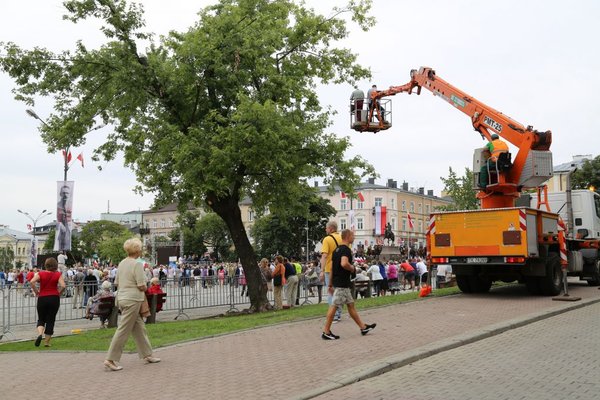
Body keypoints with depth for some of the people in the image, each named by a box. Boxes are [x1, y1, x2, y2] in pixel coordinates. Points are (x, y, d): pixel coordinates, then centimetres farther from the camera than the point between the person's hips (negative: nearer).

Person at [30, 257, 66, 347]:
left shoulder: (41, 273, 2)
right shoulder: (58, 274, -2)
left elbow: (32, 281, -14)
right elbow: (63, 286, -14)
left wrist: (36, 292, -2)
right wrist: (59, 293, 3)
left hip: (42, 298, 1)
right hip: (54, 298, -1)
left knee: (41, 319, 15)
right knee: (50, 320, 9)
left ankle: (39, 334, -14)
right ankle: (47, 342, 10)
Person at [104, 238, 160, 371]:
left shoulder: (122, 263, 10)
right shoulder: (137, 264, -14)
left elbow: (116, 283, 16)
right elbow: (141, 286, -17)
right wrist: (145, 288, 4)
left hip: (122, 298, 9)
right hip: (132, 300, -9)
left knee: (139, 327, 15)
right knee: (124, 330, -4)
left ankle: (147, 354, 22)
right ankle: (110, 359, -2)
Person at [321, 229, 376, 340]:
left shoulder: (337, 250, 14)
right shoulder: (346, 249, -15)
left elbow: (332, 268, 17)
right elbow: (344, 263, -33)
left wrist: (330, 284, 20)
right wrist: (352, 268, -12)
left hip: (337, 281, 10)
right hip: (342, 284, -10)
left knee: (351, 304, 13)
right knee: (334, 306, -5)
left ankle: (363, 327, 21)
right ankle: (326, 332, -1)